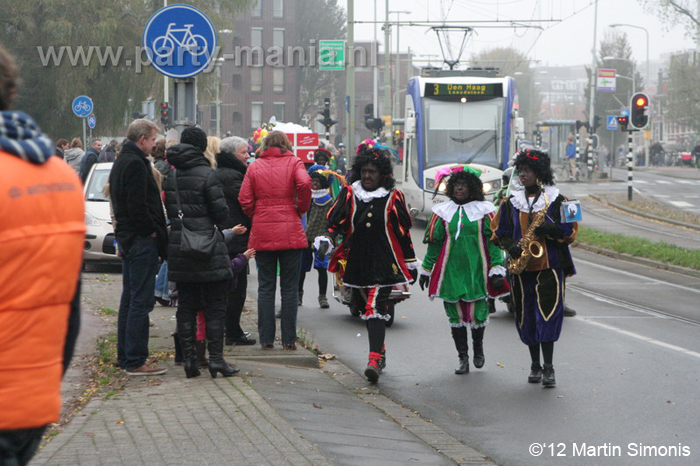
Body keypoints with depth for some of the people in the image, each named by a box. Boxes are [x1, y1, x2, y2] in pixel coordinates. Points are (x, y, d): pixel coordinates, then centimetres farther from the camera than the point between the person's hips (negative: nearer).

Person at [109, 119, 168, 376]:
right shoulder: (135, 164, -16)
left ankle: (125, 356, 21)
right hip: (142, 240, -11)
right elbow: (138, 206, -23)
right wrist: (152, 230, -12)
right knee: (140, 302, -8)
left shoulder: (121, 162, 17)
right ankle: (135, 361, -8)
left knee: (130, 300, 15)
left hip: (128, 238, 11)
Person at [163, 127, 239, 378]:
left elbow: (169, 209, 10)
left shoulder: (171, 176, 6)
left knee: (186, 305, 9)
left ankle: (189, 358, 8)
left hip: (178, 248, 5)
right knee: (215, 305, 2)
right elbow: (221, 211, -12)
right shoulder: (207, 174, -11)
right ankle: (216, 358, -2)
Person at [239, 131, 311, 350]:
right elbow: (304, 183, -18)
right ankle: (289, 339, 4)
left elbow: (245, 200, -1)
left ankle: (266, 338, 7)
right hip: (290, 232, -2)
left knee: (265, 287, 8)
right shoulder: (293, 162, 1)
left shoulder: (254, 166, 6)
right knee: (289, 287, 4)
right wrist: (301, 209, -3)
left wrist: (257, 218, 13)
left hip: (262, 234, 2)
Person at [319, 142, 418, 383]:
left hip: (383, 264, -4)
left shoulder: (393, 198, 2)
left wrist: (411, 263, 12)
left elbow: (404, 232, 8)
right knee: (366, 306, 13)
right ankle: (379, 349, 32)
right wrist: (327, 239, -18)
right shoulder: (349, 194, 6)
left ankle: (374, 358, -24)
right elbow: (335, 220, 3)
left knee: (376, 307, -16)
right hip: (356, 262, 4)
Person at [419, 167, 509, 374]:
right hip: (451, 271, 2)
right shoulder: (443, 211, 9)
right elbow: (434, 242, 13)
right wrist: (426, 269, 14)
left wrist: (497, 270, -7)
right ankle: (463, 357, 14)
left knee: (477, 313, 0)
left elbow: (494, 241, 1)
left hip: (477, 270, -2)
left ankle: (478, 347, 28)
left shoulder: (484, 210, 3)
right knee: (455, 314, 3)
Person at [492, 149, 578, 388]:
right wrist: (511, 246, -6)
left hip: (550, 265, -3)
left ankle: (548, 368, -7)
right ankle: (535, 365, 18)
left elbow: (570, 230, 2)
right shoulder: (511, 201, 10)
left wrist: (551, 230, -17)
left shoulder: (556, 200, 2)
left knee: (548, 314, -11)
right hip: (521, 268, 3)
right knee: (526, 316, 6)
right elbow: (499, 231, 14)